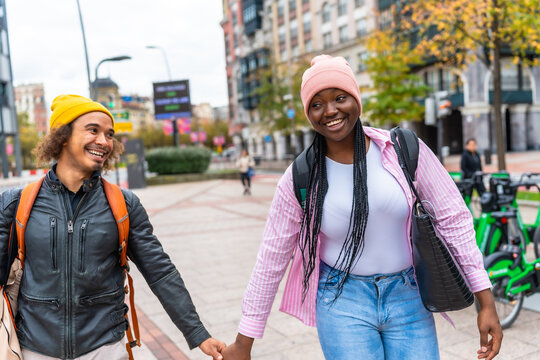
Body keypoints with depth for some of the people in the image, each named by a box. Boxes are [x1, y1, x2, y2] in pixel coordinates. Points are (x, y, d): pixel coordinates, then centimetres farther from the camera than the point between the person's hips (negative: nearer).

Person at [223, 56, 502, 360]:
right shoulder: (300, 178, -8)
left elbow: (453, 218, -3)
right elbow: (272, 258, -2)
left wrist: (486, 301, -4)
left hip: (408, 298, 1)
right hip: (343, 303, -1)